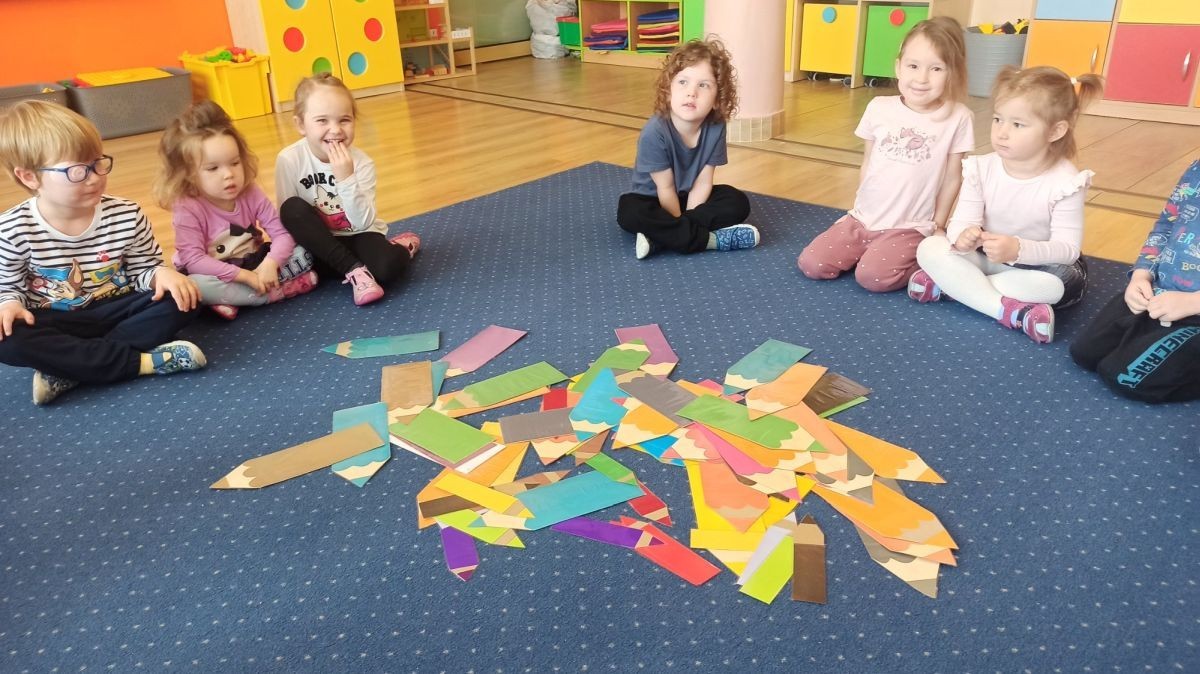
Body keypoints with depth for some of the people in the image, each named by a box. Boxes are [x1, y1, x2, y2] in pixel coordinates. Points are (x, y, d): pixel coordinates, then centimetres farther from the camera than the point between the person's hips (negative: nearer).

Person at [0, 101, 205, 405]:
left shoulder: (127, 217, -11)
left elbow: (142, 272, 0)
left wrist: (161, 274, -24)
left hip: (115, 311, 1)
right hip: (56, 322, -1)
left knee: (179, 300, -24)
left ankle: (68, 369, -24)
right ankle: (146, 360, -29)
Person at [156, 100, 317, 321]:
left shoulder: (251, 194, -9)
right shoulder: (187, 209, -19)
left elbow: (282, 234, -13)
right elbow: (193, 260, -26)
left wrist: (270, 264, -33)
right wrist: (244, 275, -32)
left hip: (254, 265, 4)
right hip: (217, 274, -3)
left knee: (303, 254, -13)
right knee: (195, 285, -37)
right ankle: (279, 291, -26)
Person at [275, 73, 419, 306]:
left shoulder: (361, 162, -14)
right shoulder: (289, 160, -14)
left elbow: (363, 223, -21)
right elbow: (288, 217, -8)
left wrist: (346, 179, -31)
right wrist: (303, 239, -24)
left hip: (357, 237, -2)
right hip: (319, 246, 2)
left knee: (388, 266, -32)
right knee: (293, 208, -27)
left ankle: (401, 248, 5)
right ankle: (355, 269, -22)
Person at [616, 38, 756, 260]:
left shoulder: (715, 128, -18)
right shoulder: (655, 132, -27)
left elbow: (703, 183, -15)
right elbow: (665, 189, -21)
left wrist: (681, 225, -22)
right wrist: (682, 222, -19)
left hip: (690, 198, 4)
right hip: (654, 199, -4)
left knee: (738, 202, -16)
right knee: (630, 213, -33)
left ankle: (659, 237, -28)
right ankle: (711, 239, -32)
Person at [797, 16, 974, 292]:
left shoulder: (957, 118, -9)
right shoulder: (879, 107, 0)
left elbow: (952, 178, 0)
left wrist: (937, 227, 2)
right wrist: (862, 207, 11)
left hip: (909, 227, -4)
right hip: (863, 218, 4)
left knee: (871, 276, -27)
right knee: (810, 264, -12)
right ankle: (871, 250, 11)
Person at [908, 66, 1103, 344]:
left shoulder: (1065, 182, -19)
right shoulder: (981, 169, -10)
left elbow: (1068, 248, -23)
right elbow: (962, 221, -16)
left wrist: (1019, 249, -42)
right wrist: (962, 237, -42)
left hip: (1037, 264, -2)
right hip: (986, 258, 2)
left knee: (1065, 280, -37)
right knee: (930, 248, -22)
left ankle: (948, 284, -27)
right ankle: (1009, 309, -30)